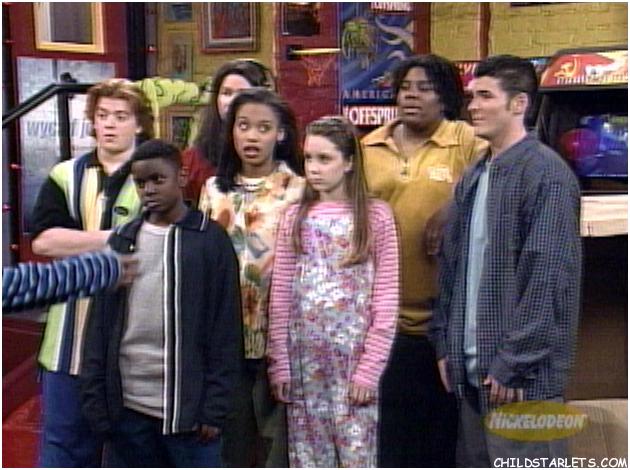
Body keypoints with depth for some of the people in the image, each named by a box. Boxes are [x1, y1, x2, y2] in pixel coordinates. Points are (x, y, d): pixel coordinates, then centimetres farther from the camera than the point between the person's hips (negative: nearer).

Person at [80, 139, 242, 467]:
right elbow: (100, 324, 9)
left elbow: (225, 330, -4)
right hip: (127, 405, 4)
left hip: (188, 405, -3)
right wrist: (95, 398, 3)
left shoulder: (211, 240, -3)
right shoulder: (121, 241, 8)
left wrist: (215, 406, -8)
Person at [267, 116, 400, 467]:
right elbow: (281, 297, 4)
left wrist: (370, 369, -10)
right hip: (304, 358, 3)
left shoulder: (376, 216, -3)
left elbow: (387, 301, -5)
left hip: (354, 357, -3)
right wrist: (280, 363, -1)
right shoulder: (295, 217, 6)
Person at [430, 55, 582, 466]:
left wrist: (514, 363, -17)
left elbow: (549, 278, -16)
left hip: (521, 374, -7)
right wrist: (446, 344, 11)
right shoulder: (473, 177, 14)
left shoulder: (546, 173, -10)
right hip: (472, 367, 8)